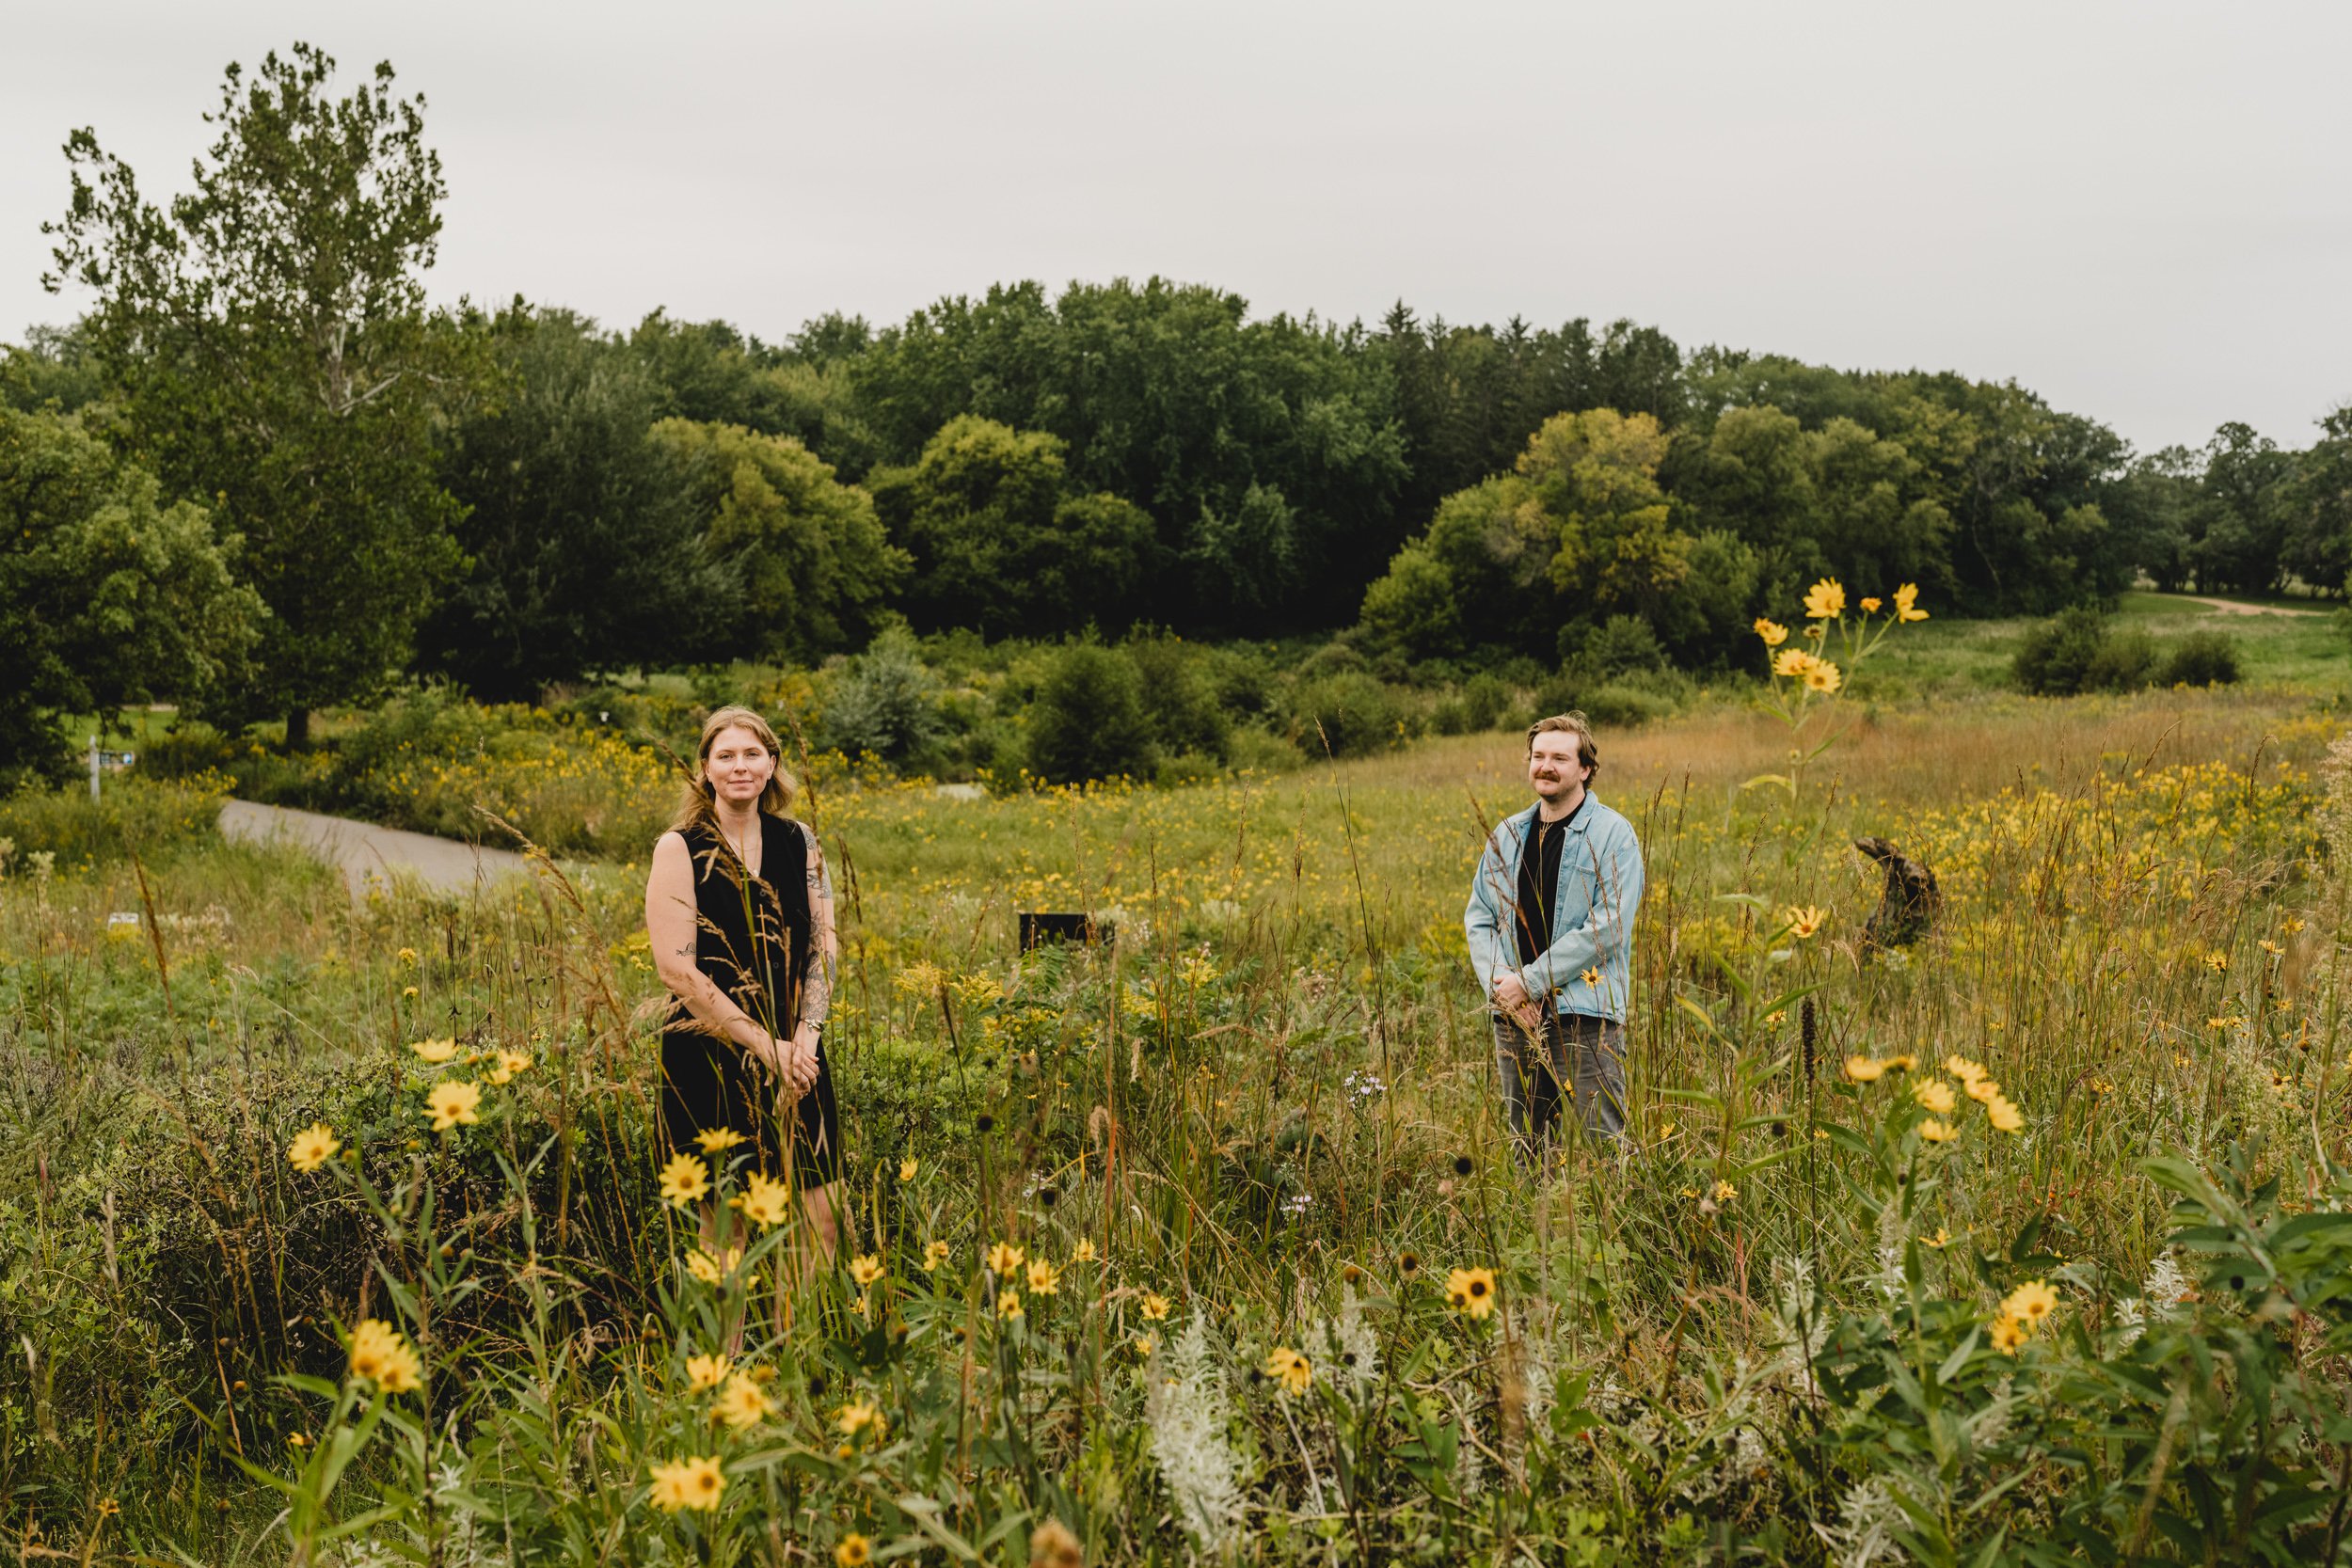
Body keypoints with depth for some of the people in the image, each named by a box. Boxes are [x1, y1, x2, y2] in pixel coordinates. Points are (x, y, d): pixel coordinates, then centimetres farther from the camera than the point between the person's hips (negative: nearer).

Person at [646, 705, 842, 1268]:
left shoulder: (799, 843, 8)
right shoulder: (679, 848, -5)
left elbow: (824, 946, 6)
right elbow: (677, 968, -12)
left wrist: (805, 1036, -10)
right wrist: (764, 1044, -15)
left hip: (795, 1058, 4)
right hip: (710, 1058, -4)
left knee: (823, 1218, 1)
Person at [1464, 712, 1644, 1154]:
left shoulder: (1613, 834, -4)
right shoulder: (1506, 835, 14)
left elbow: (1609, 927, -13)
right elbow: (1478, 919, 13)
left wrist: (1531, 982, -14)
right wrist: (1499, 984, -6)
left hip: (1585, 1015, -6)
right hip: (1514, 1016, 6)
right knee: (1525, 1148, 12)